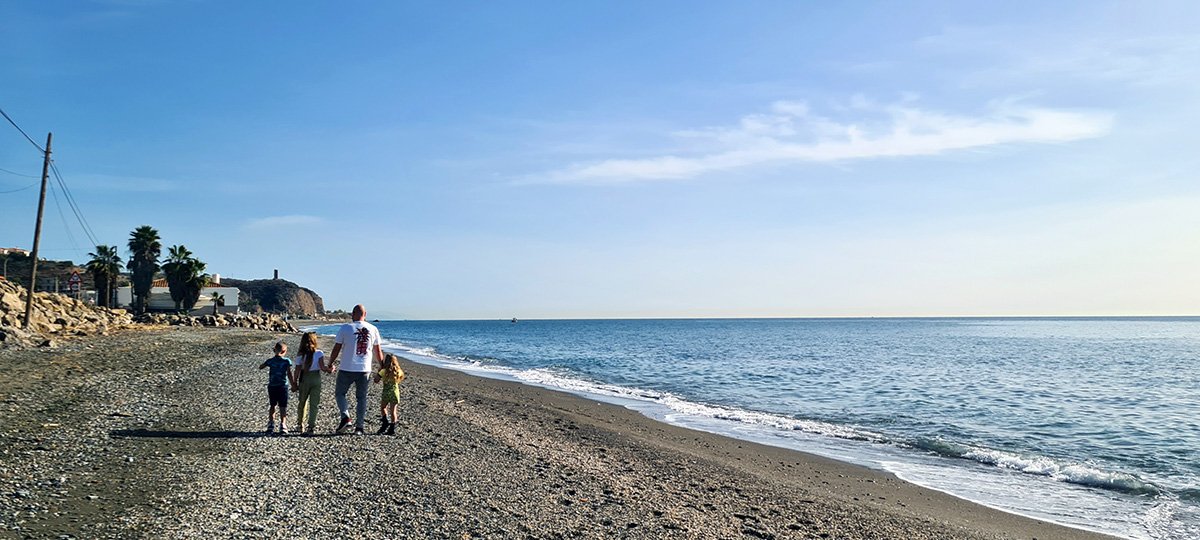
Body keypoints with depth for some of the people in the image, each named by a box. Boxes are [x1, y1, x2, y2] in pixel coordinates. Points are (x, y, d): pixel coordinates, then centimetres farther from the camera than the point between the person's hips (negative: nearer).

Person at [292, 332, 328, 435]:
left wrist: (294, 384, 4)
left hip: (304, 379, 1)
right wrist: (329, 369, 7)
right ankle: (311, 427, -3)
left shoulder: (300, 355, -3)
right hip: (316, 379, -1)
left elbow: (297, 371, -3)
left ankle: (300, 425, 31)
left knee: (302, 402, 18)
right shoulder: (319, 353, -7)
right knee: (314, 404, 3)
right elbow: (323, 368, -13)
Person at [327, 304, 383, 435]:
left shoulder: (345, 328, -5)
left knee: (339, 393, 16)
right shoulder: (373, 329, 2)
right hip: (365, 370, 2)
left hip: (347, 370, -2)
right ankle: (359, 427, 10)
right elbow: (378, 352, 9)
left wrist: (330, 364, 15)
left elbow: (336, 349, -1)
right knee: (361, 398, 11)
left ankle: (345, 417, -4)